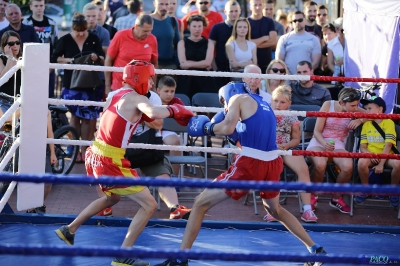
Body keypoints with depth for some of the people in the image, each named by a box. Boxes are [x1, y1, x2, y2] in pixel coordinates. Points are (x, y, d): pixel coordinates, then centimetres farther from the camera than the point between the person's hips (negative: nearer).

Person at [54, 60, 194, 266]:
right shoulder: (136, 98, -13)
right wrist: (173, 110, -17)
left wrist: (141, 116, 15)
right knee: (149, 205, -3)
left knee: (112, 198, 35)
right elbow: (153, 113, -34)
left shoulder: (115, 95, 12)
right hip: (110, 161, -9)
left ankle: (69, 230, 39)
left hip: (95, 155, 9)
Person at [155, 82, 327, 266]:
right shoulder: (264, 105, 25)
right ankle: (315, 250, 35)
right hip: (273, 163, 7)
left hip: (250, 164, -7)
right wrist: (237, 133, 22)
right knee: (275, 210, 34)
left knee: (200, 204, 3)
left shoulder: (238, 97, 4)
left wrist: (207, 128, 5)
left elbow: (227, 128, -12)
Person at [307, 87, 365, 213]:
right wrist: (324, 143, -27)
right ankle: (313, 197, -10)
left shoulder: (354, 110, 3)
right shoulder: (328, 105, -5)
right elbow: (317, 131, -6)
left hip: (338, 145, 3)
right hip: (319, 142, -3)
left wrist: (360, 120, -15)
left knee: (348, 166, -32)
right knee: (320, 164, -38)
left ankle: (336, 198, -4)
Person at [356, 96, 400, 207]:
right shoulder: (366, 124, 10)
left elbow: (388, 145, -11)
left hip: (387, 156, -2)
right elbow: (362, 147, 4)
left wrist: (381, 164, -20)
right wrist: (369, 154, -19)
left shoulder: (389, 122, -2)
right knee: (362, 162, -33)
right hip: (371, 156, 2)